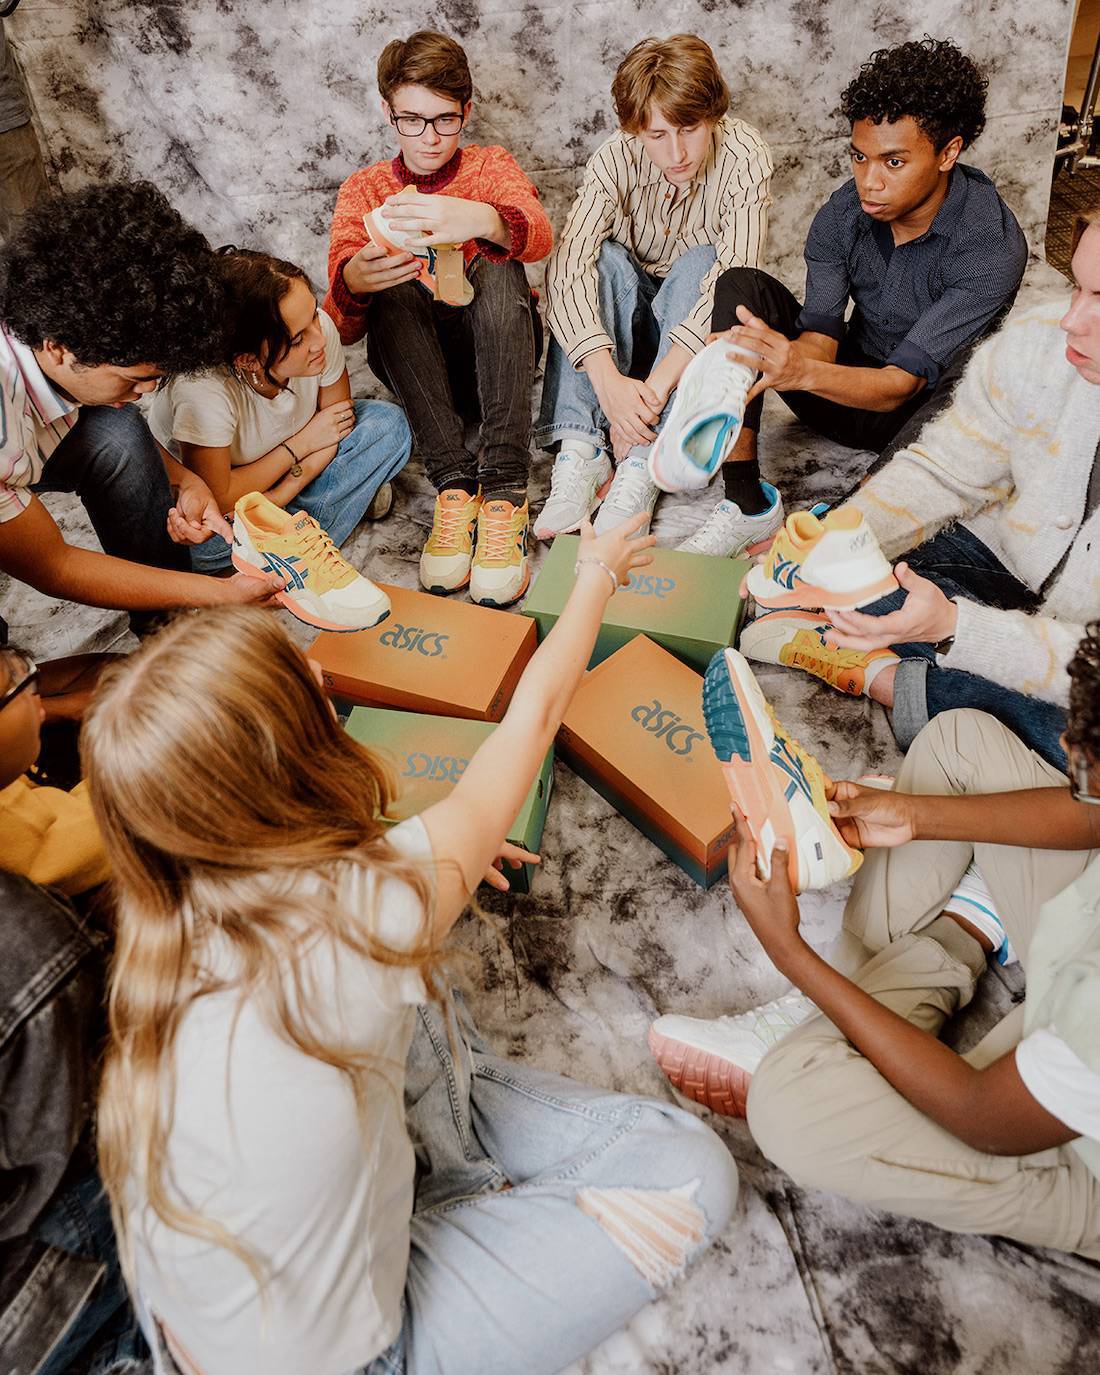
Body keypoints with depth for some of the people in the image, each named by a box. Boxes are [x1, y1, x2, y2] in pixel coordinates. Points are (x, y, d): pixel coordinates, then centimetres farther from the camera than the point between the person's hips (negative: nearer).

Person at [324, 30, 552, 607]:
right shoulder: (363, 189, 5)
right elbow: (342, 328, -9)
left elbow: (538, 237, -22)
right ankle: (455, 486, -35)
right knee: (393, 288, -27)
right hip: (413, 360, 1)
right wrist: (353, 282, -35)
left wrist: (480, 221, -46)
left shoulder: (491, 166, 4)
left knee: (498, 269, -29)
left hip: (494, 351, 0)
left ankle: (504, 491, -39)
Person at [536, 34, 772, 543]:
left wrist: (660, 381, -46)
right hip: (627, 320, 1)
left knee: (701, 263, -31)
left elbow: (736, 271, -34)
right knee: (604, 258, -28)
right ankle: (581, 450, -38)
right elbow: (568, 264, -32)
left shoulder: (743, 155, -21)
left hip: (696, 330, -1)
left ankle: (643, 464, -42)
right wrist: (608, 380, -48)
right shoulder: (615, 159, -18)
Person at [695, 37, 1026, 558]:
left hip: (924, 413, -4)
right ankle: (747, 503, -22)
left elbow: (902, 382, -31)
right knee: (741, 286, -15)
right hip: (849, 393, 5)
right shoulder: (843, 213, -9)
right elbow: (820, 332, -16)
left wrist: (801, 371, -49)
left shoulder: (993, 245, -24)